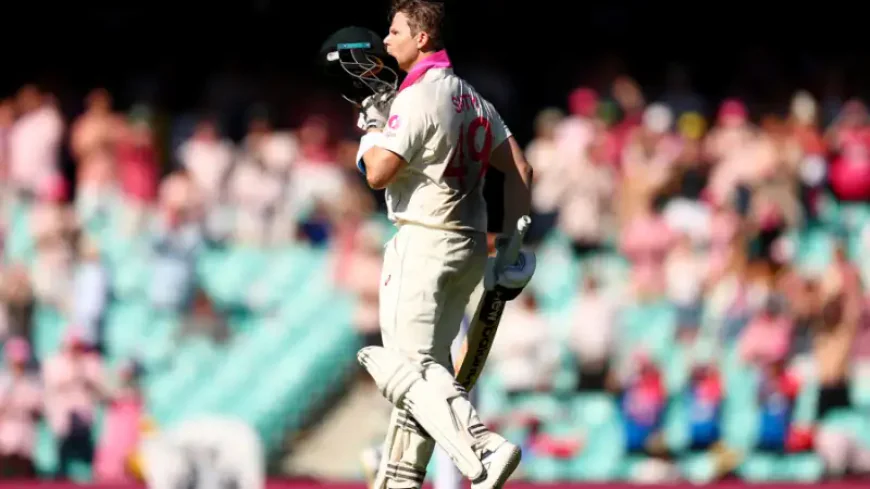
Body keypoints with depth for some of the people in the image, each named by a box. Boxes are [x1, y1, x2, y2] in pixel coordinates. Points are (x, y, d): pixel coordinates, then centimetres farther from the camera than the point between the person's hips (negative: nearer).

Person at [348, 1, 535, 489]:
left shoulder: (416, 97, -14)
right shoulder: (472, 98, 13)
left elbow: (378, 175, -15)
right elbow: (520, 169, 13)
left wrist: (373, 128, 3)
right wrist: (510, 242, 16)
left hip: (425, 244, -9)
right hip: (470, 245, 9)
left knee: (409, 368, -11)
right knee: (425, 366, 13)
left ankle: (484, 449, -30)